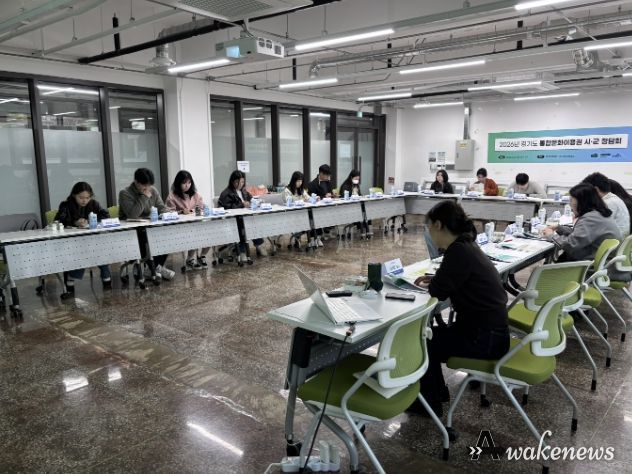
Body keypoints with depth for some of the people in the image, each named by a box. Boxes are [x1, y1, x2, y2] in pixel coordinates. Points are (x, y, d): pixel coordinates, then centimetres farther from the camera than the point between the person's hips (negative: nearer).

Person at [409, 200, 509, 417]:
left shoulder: (459, 251, -23)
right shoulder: (466, 245, 6)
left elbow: (438, 292, -18)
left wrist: (435, 282, 2)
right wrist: (435, 279, 6)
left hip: (484, 339, -9)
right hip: (488, 330, 9)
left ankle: (429, 403, 17)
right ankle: (436, 391, 31)